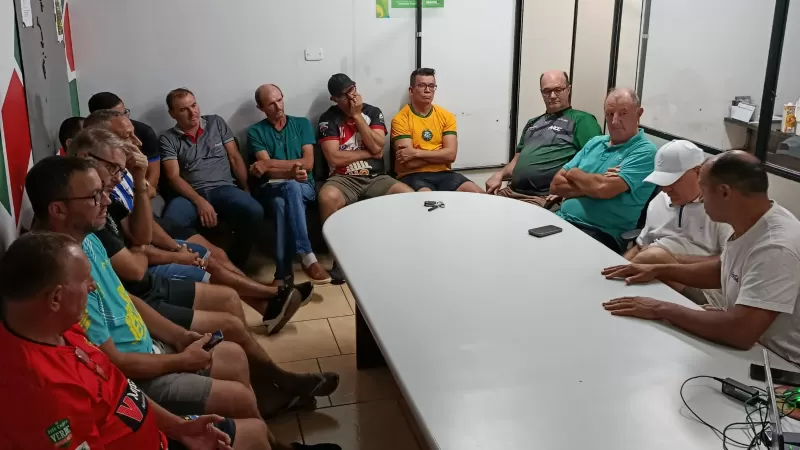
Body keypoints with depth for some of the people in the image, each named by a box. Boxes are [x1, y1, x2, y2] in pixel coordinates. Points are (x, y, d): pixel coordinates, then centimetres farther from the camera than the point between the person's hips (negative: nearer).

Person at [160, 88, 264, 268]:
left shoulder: (217, 123, 15)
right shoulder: (168, 139, 8)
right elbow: (173, 177, -2)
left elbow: (235, 158, 14)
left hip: (224, 188, 2)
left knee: (254, 212, -32)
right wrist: (200, 202, -18)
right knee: (170, 224, -37)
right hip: (191, 195, -2)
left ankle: (234, 264, -10)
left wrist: (246, 189, 0)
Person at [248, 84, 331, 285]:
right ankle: (307, 257, -39)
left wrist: (268, 164, -7)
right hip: (272, 188, 0)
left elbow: (307, 163, -1)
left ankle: (282, 272, -40)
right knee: (285, 194, -38)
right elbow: (267, 171, -5)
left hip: (304, 186, 1)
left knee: (287, 195, -36)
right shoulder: (256, 132, 8)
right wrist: (292, 172, -24)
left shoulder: (302, 124, 11)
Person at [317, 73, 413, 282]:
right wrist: (368, 152, -2)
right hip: (344, 179, -2)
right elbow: (334, 158, -10)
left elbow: (377, 147, -6)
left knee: (408, 195, -26)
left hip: (376, 178, 2)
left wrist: (357, 115, -6)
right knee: (328, 197, -37)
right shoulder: (328, 119, 1)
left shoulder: (373, 112, 9)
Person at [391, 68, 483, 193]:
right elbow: (409, 163, -13)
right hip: (413, 176, -4)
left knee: (479, 195, -20)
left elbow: (451, 154, -4)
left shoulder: (446, 116, 9)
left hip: (442, 173, 5)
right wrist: (440, 155, -5)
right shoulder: (400, 120, -4)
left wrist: (416, 153, -13)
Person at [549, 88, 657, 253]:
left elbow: (604, 188, -19)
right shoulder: (594, 143, 16)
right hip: (561, 219, 6)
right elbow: (556, 185, 9)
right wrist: (592, 185, -7)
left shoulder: (645, 151, -4)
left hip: (600, 233, -6)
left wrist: (573, 173, 0)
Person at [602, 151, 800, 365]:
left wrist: (662, 309, -28)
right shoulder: (751, 223, -2)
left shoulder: (776, 249, -32)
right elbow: (722, 270, 17)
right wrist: (657, 270, 7)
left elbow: (740, 331, -38)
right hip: (749, 347, 8)